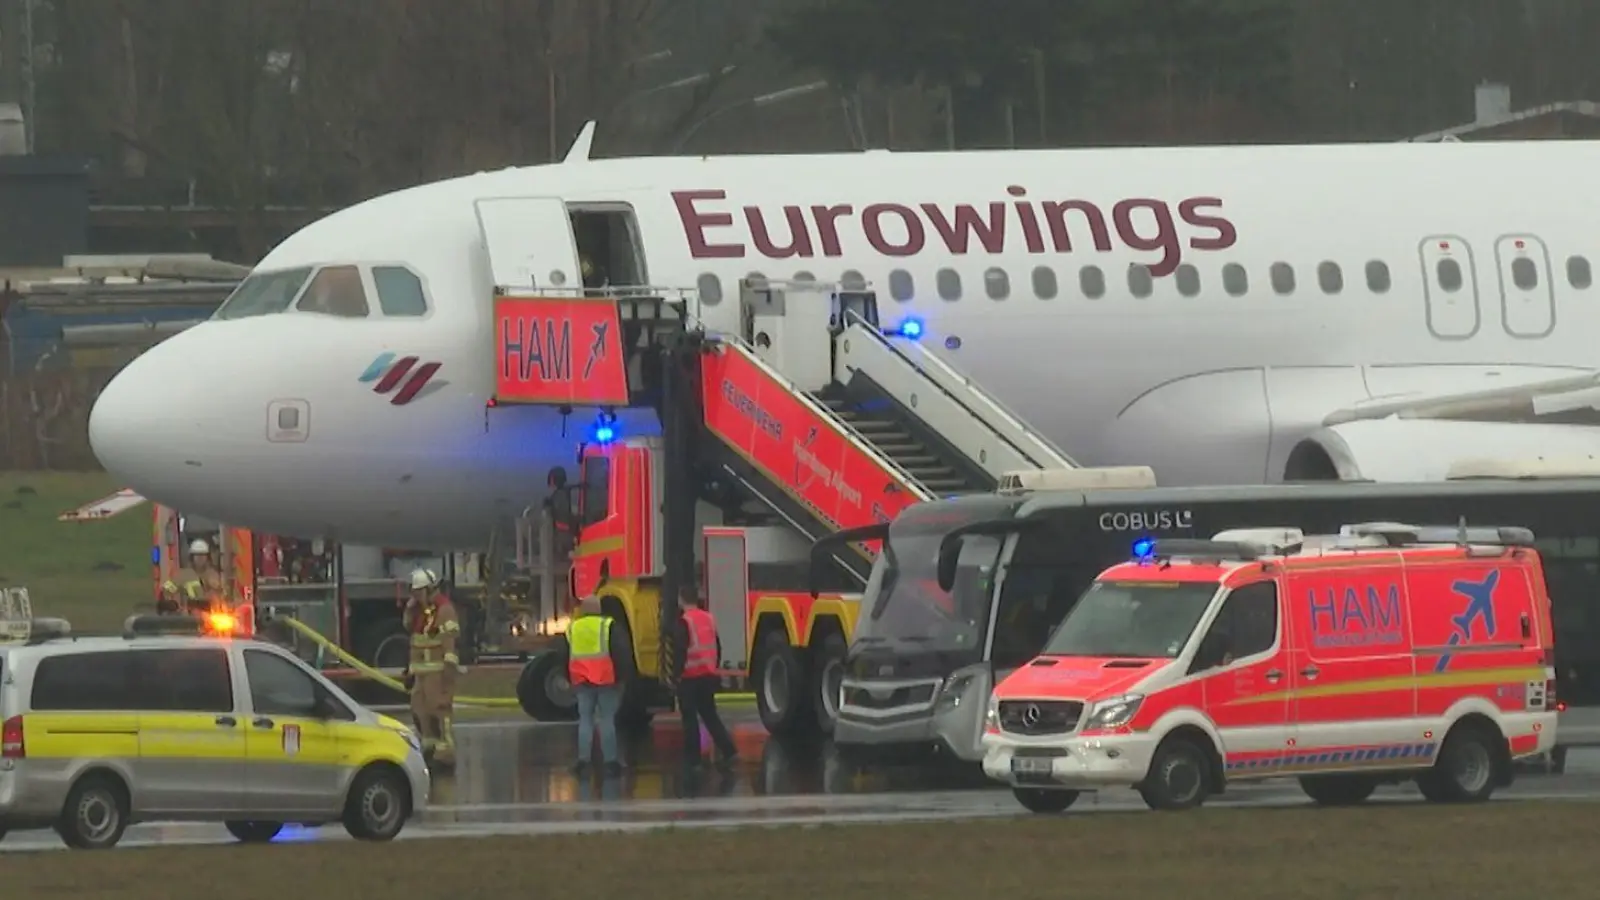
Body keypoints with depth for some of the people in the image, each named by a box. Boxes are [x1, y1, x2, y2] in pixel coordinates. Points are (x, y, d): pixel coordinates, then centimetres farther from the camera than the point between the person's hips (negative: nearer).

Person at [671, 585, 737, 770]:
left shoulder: (684, 623, -13)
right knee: (709, 714, 14)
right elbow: (717, 648, 16)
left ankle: (692, 758, 5)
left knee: (689, 718, 2)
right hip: (708, 676, 7)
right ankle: (728, 751, 4)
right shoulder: (709, 619, 9)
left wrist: (677, 673, -12)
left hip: (690, 678, -7)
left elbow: (680, 651, -19)